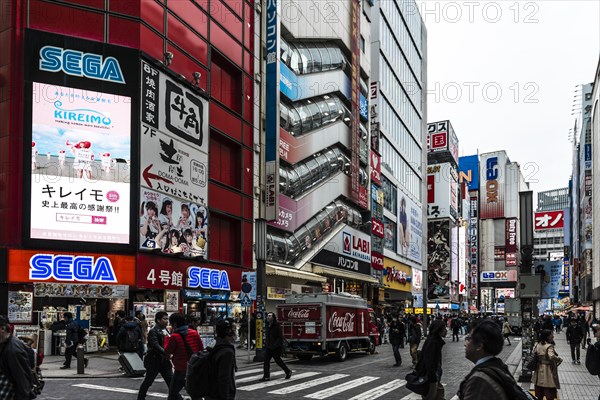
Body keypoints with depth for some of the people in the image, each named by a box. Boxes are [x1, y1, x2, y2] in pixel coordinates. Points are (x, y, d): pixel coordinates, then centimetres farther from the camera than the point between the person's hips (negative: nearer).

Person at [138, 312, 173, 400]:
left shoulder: (165, 330, 10)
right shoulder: (153, 331, -14)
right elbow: (155, 345, -27)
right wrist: (166, 353, -38)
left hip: (164, 360, 7)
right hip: (154, 360, -7)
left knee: (171, 381, 4)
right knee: (148, 381, 6)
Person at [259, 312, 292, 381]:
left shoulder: (277, 326, -14)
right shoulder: (268, 325, 9)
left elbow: (280, 337, -16)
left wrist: (275, 345, -23)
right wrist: (266, 343, 13)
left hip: (276, 347, -7)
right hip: (268, 347, 7)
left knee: (278, 360, 3)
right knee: (266, 361, -1)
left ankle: (288, 371, 23)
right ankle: (266, 376, 2)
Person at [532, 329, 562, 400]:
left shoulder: (538, 345, 4)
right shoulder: (549, 346, -19)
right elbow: (552, 356, -35)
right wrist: (560, 359, -18)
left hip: (539, 370, 8)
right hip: (548, 372, -7)